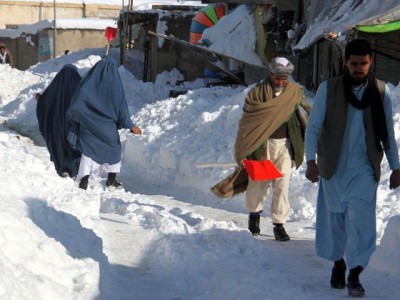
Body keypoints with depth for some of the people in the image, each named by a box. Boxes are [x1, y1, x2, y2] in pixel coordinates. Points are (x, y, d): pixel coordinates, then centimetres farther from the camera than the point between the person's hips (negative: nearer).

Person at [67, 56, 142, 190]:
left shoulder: (88, 82, -3)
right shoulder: (115, 84, -7)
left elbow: (77, 100, -2)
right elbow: (121, 106, -9)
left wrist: (71, 114, 15)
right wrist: (130, 125, -6)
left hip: (88, 124, 1)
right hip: (108, 126, -1)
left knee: (88, 150, 7)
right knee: (113, 149, 17)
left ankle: (84, 181, -3)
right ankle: (111, 180, 20)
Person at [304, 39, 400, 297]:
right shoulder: (328, 89, -2)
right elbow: (314, 127, -2)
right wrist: (311, 160, -12)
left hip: (365, 169, -1)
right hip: (334, 167, 1)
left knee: (360, 219, -13)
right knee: (334, 218, 10)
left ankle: (354, 275, -8)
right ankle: (338, 263, 32)